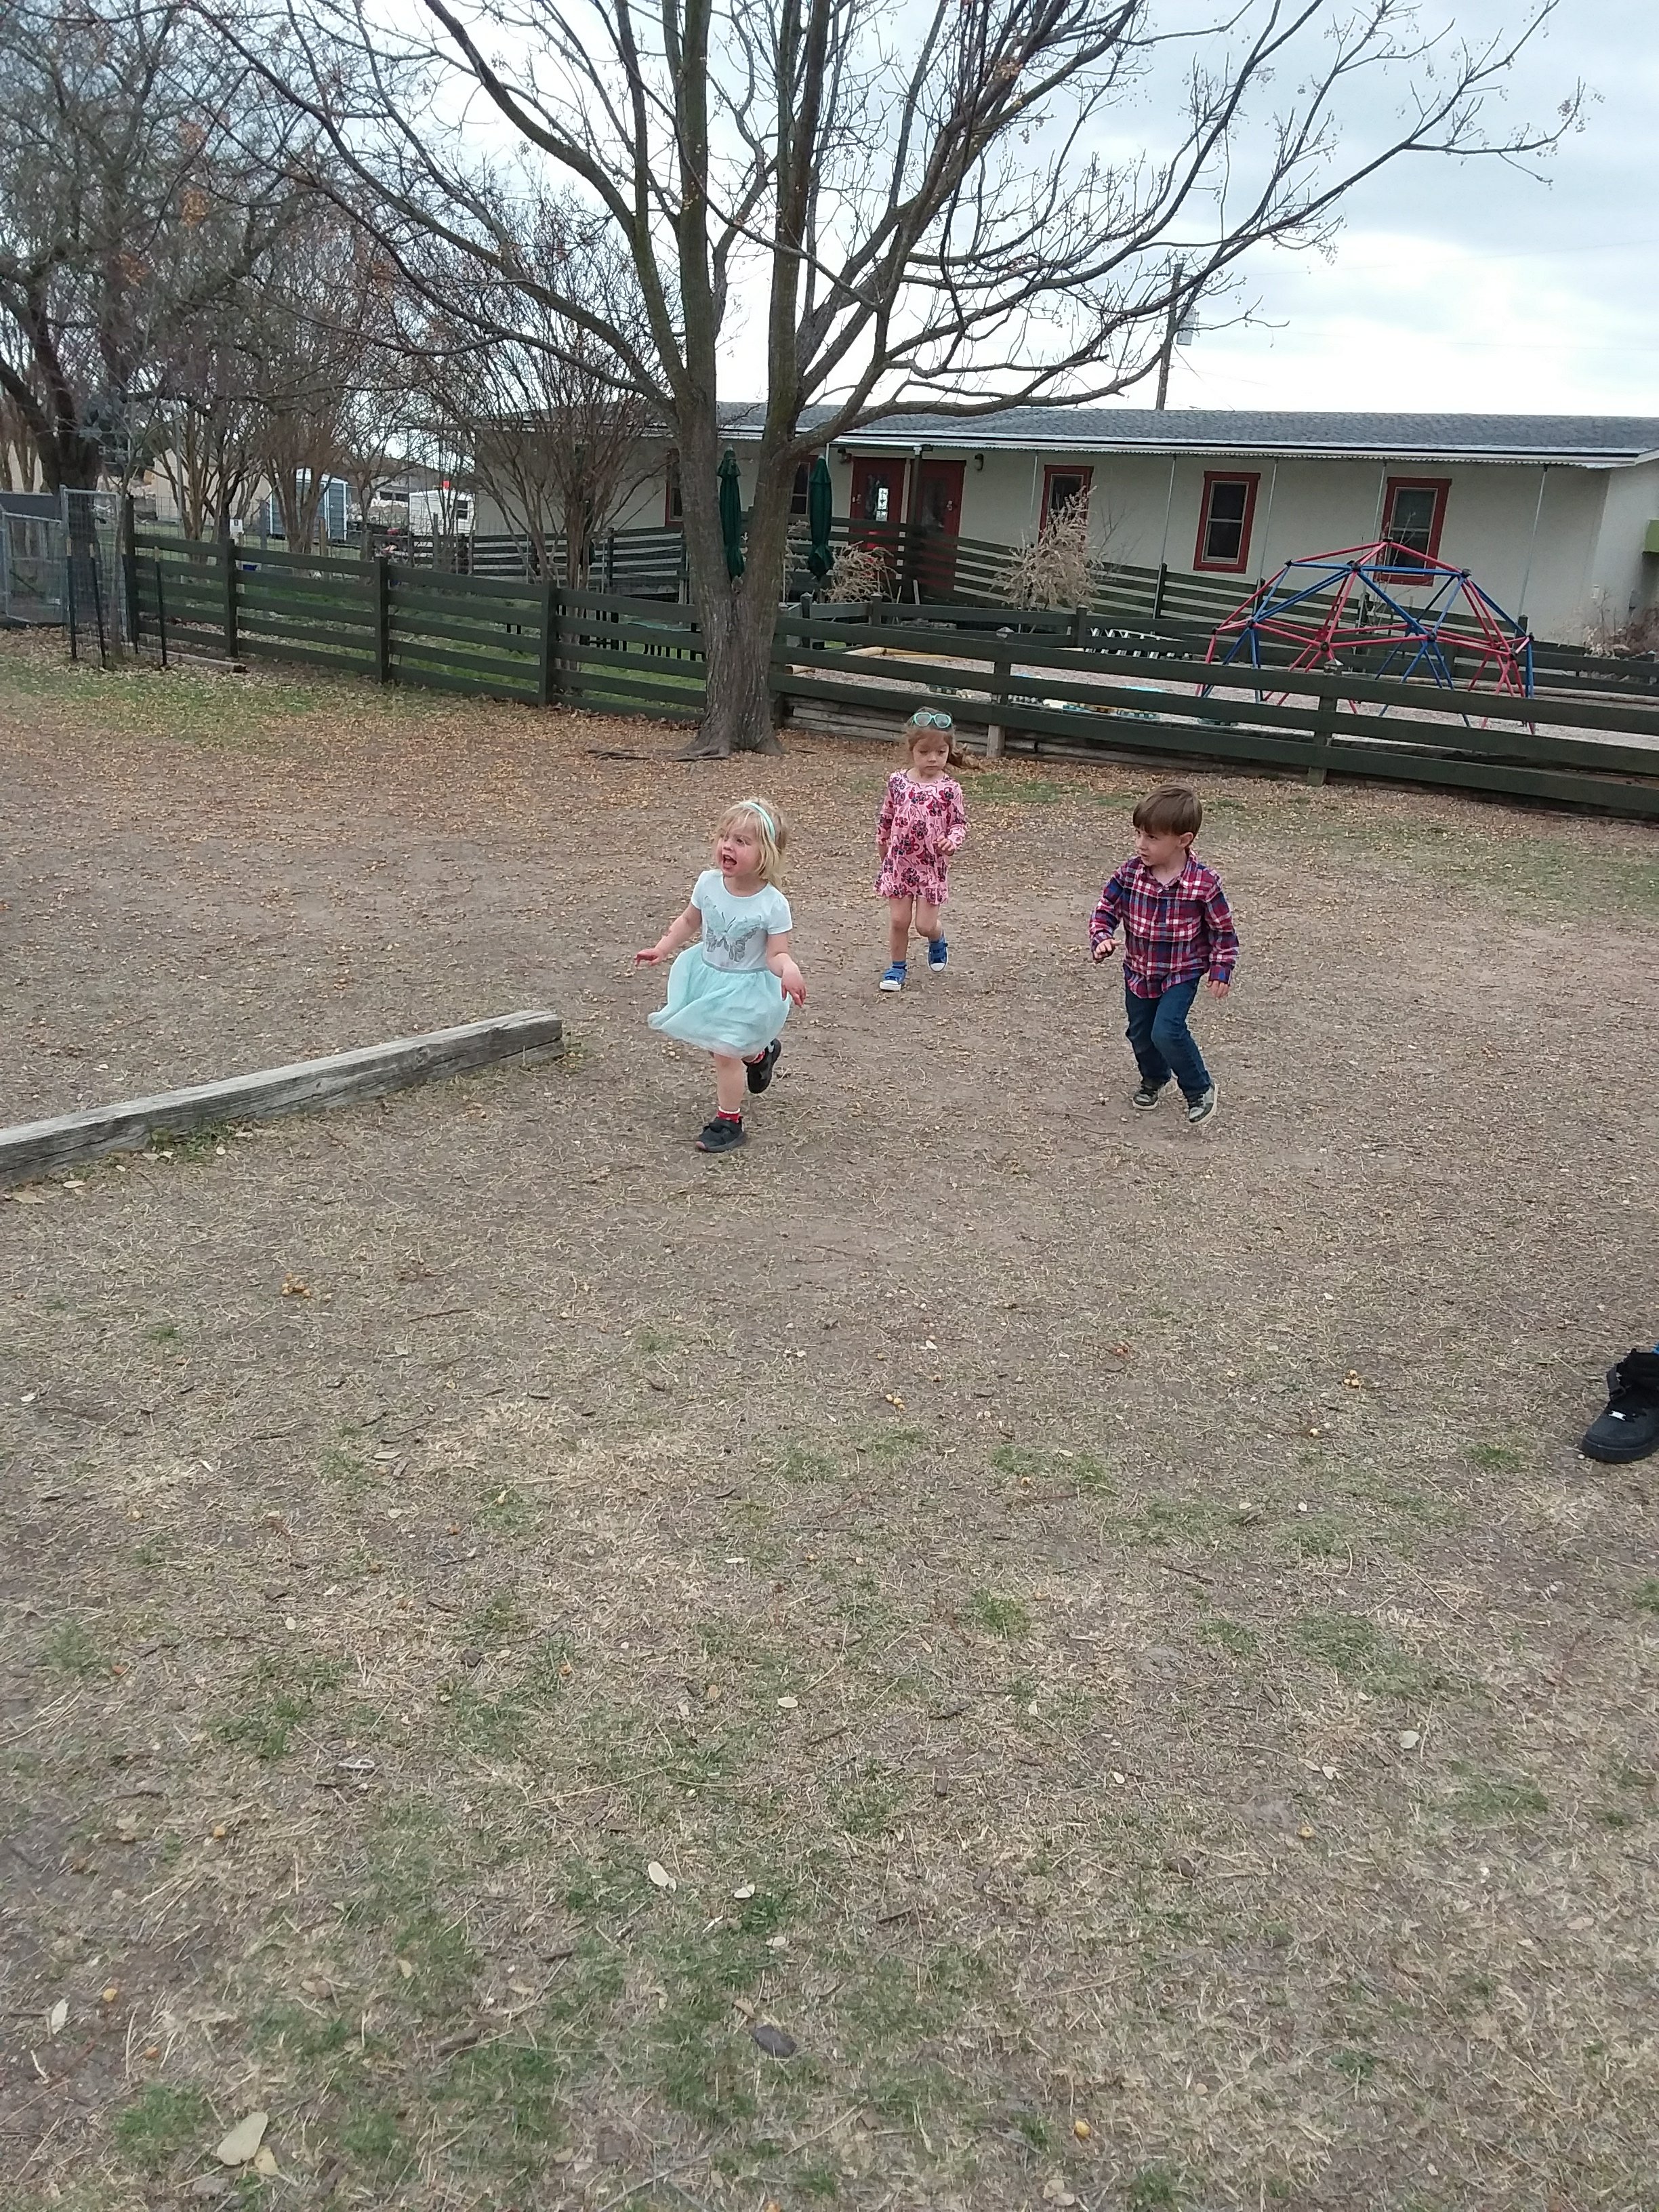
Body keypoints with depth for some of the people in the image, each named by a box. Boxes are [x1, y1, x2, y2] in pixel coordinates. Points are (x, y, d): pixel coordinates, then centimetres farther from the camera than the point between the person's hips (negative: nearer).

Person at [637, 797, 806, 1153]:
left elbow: (776, 954, -22)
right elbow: (689, 921, 5)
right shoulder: (708, 883, -13)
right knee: (720, 1042, 21)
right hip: (706, 975, 6)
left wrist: (789, 970, -43)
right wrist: (662, 949, -2)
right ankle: (759, 1053, 53)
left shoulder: (773, 905, -26)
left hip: (745, 987, -6)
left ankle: (728, 1122, 16)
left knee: (725, 1052, -3)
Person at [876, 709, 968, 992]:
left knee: (925, 924, 2)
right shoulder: (897, 781, -3)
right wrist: (882, 845, 18)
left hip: (932, 866, -2)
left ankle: (937, 942, 37)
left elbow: (959, 822, -4)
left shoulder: (949, 788, -10)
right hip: (899, 863, 2)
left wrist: (953, 840, -24)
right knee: (898, 920, 4)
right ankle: (896, 967, 22)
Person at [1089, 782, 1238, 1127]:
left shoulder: (1204, 884, -20)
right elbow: (1105, 910, -3)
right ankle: (1154, 1079, 48)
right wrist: (1102, 939, -21)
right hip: (1138, 971, 5)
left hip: (1182, 973, -4)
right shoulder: (1130, 872, -13)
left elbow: (1223, 930, -6)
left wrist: (1221, 970, -6)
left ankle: (1201, 1090, 5)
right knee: (1140, 1033, 17)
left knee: (1167, 1031, -18)